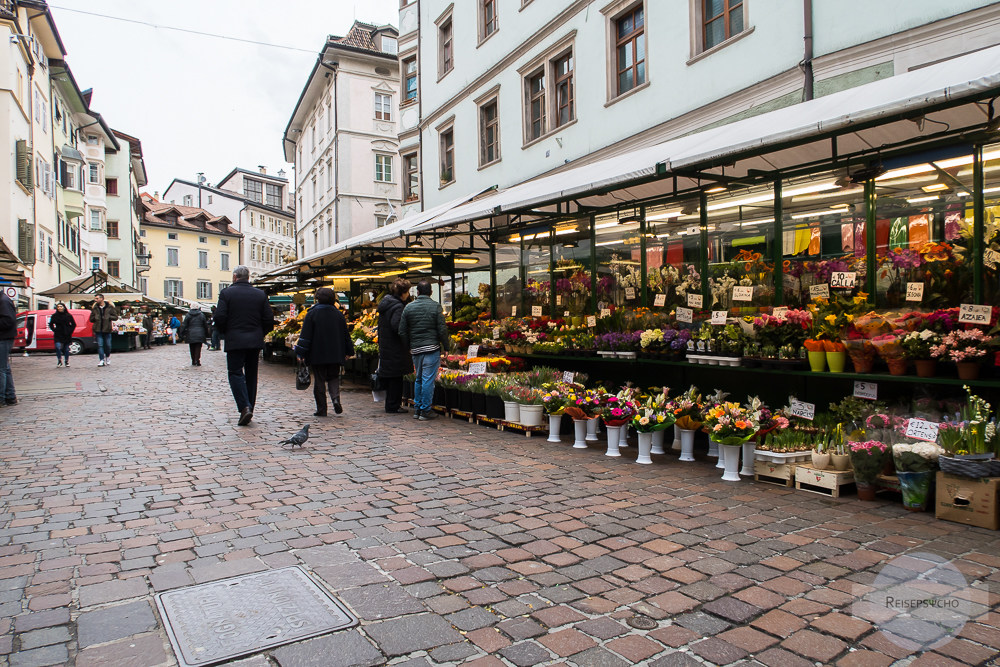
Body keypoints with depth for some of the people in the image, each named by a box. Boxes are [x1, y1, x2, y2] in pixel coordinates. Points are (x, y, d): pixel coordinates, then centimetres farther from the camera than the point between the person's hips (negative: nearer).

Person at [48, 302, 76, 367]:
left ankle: (67, 362, 19)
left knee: (66, 349, 6)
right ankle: (59, 361, -1)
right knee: (58, 347, -16)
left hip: (67, 335, 0)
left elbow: (74, 324, 10)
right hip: (58, 335, 0)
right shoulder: (54, 316, 2)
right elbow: (51, 324, 12)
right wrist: (55, 330, 0)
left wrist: (70, 331, 0)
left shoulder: (68, 315, 2)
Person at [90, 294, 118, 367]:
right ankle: (102, 360, -3)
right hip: (98, 330, 2)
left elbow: (115, 317, 2)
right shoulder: (95, 308, 9)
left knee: (108, 345, 4)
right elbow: (91, 319, 14)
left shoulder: (110, 307, 2)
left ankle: (107, 356, 31)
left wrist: (108, 317, -12)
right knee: (100, 345, -5)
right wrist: (96, 318, -5)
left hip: (107, 329, -2)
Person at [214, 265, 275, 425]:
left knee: (236, 373, 0)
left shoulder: (226, 293, -3)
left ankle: (244, 407, -17)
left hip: (235, 341, -3)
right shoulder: (260, 294, 6)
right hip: (255, 341, 4)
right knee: (251, 375, 12)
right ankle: (249, 410, 17)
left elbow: (219, 317, -10)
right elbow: (269, 319, 2)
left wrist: (225, 333, 7)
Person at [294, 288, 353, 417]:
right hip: (335, 355, 3)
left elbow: (305, 335, -9)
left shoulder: (312, 314, -6)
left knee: (319, 382, 4)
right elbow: (346, 335, 10)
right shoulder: (338, 314, 4)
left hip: (317, 355, -3)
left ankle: (321, 410, 7)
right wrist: (349, 351, 20)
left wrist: (300, 353, -5)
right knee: (333, 378, 15)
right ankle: (336, 398, -11)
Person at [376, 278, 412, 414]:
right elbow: (396, 326, -28)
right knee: (396, 377, -1)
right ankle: (393, 407, 6)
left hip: (385, 346, 9)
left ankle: (391, 405, 25)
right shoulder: (397, 307, -18)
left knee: (389, 376, 16)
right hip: (395, 348, -9)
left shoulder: (386, 302, 12)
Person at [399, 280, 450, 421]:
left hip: (415, 349, 4)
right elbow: (442, 330, -8)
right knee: (428, 380, -1)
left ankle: (417, 409, 19)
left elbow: (402, 331, 6)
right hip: (432, 348, -4)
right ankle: (425, 411, 2)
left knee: (418, 379, 15)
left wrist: (409, 346, 18)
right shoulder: (435, 306, -5)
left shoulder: (408, 307, 5)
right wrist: (446, 347, 3)